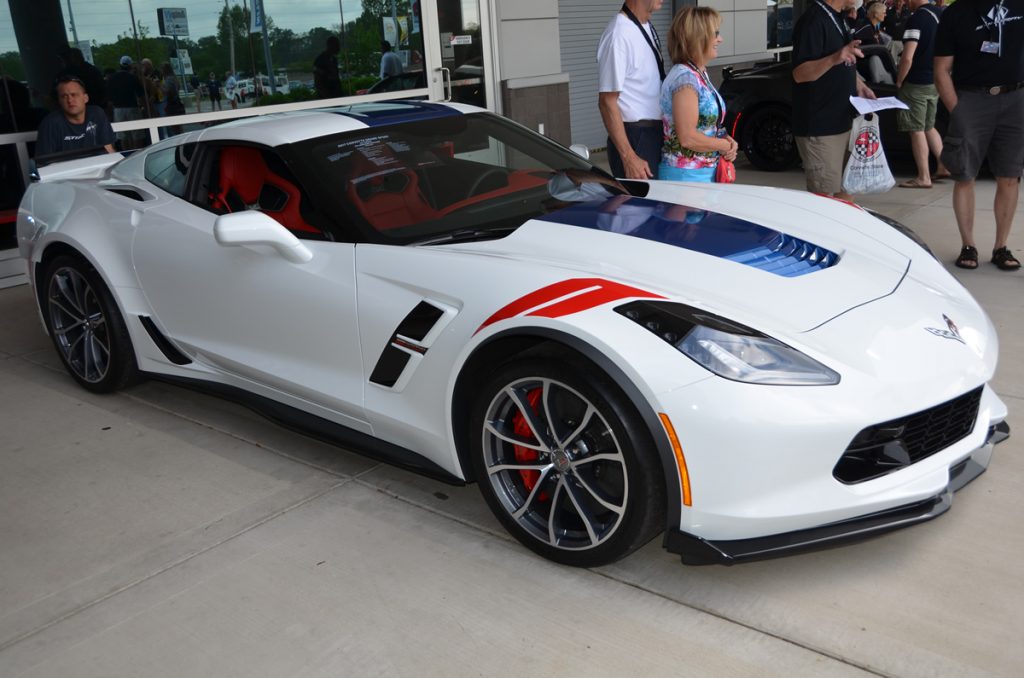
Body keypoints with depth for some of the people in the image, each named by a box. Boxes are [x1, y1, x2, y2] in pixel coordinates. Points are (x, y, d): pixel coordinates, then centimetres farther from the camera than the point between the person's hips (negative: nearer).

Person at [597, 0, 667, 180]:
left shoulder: (648, 28, 8)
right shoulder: (619, 34, -18)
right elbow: (607, 102, -19)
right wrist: (629, 158, -21)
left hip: (656, 135, 8)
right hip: (633, 138, -8)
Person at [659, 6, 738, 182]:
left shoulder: (701, 74, 12)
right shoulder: (684, 78, -17)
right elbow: (687, 138, -22)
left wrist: (727, 141, 3)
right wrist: (724, 145, -8)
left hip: (707, 171, 9)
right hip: (686, 174, -9)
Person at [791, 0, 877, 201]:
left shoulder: (836, 18, 14)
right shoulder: (814, 21, -17)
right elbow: (799, 74, -25)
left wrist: (858, 84, 13)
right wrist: (834, 58, -40)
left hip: (841, 122, 10)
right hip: (819, 129, -10)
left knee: (843, 189, 19)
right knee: (823, 196, -5)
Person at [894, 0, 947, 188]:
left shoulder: (916, 19, -17)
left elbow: (907, 58, -23)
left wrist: (899, 81, -9)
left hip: (916, 83, -8)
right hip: (936, 81, 8)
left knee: (917, 130, -1)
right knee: (929, 127, 21)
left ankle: (923, 177, 2)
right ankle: (943, 165, 22)